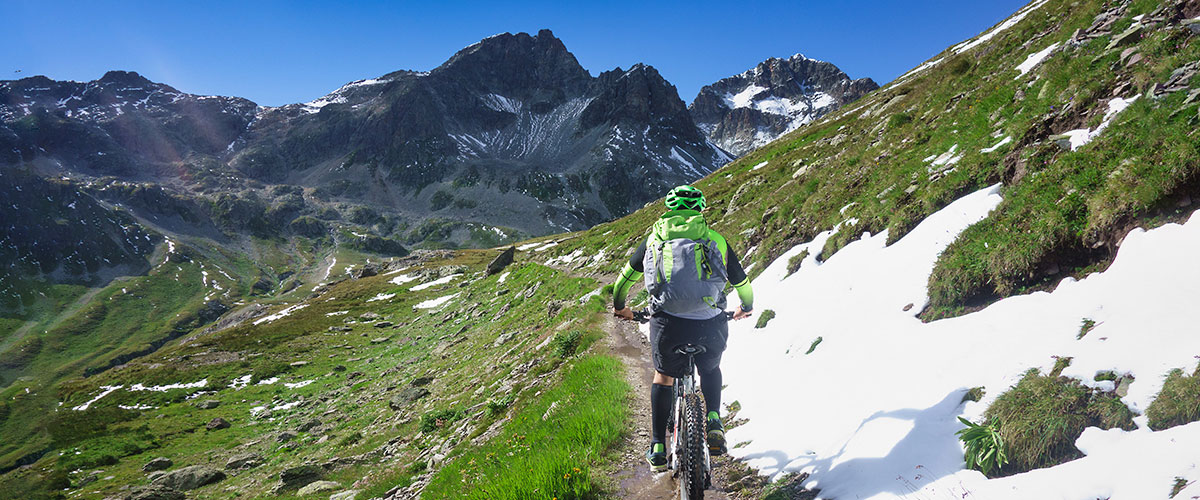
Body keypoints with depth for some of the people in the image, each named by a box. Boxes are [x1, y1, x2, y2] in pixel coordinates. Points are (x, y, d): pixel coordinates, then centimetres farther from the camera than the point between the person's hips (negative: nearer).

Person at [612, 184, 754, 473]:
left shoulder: (654, 238, 17)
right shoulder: (716, 240, 16)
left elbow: (624, 280, 26)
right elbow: (743, 285, 26)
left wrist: (619, 307, 45)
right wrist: (746, 308, 47)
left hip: (667, 324, 0)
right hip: (710, 326, 0)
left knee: (663, 375, 27)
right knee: (710, 369, 33)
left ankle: (658, 449, 27)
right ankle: (714, 422, 14)